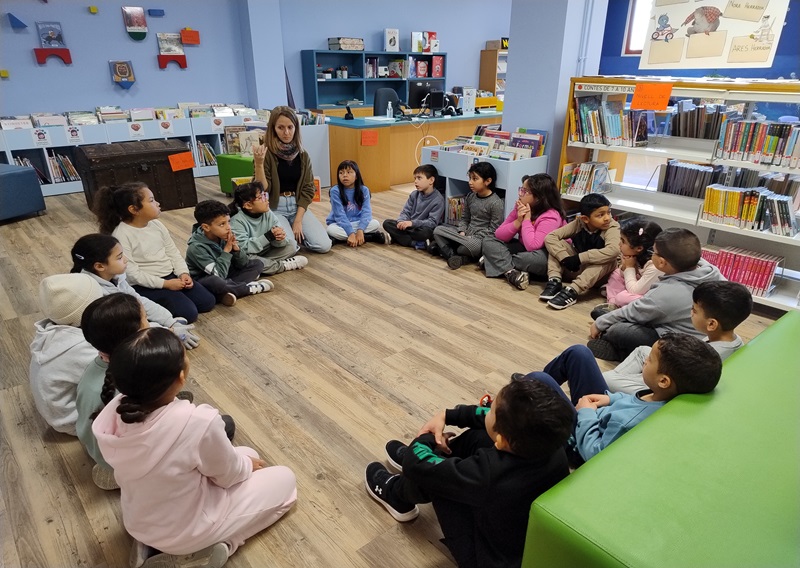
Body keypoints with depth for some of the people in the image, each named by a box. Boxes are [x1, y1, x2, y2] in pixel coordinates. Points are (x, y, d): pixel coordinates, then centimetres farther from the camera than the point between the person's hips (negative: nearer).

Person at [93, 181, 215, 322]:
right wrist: (165, 284, -22)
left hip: (171, 275, 7)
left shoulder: (156, 224, 4)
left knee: (207, 302, -2)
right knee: (188, 313, -19)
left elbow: (173, 253, 9)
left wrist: (183, 273, -9)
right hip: (144, 285, -7)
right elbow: (131, 273, -21)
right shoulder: (121, 235, -17)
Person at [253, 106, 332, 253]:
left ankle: (296, 234, 16)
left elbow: (308, 189, 2)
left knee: (324, 245, -13)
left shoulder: (302, 155, 3)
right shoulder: (267, 153, -10)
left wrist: (298, 220, -8)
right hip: (274, 208, -4)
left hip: (298, 206, 4)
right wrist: (259, 164, -29)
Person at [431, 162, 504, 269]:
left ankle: (442, 246, -17)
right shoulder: (470, 196, 8)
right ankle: (452, 255, -24)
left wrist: (474, 238, -18)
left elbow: (493, 230, -14)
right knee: (438, 230, -6)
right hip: (466, 234, 7)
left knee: (474, 246, -41)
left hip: (481, 239, -7)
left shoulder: (496, 203, -13)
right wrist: (462, 232, -5)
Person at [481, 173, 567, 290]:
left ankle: (495, 261, -17)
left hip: (548, 256, -6)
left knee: (540, 258, -42)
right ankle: (510, 272, -30)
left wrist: (527, 219, -28)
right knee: (489, 241, -8)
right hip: (525, 249, 7)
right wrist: (518, 221, -24)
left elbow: (532, 246, -37)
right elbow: (499, 235, -9)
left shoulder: (550, 217, -27)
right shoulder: (520, 206, -6)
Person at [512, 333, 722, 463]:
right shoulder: (673, 397, -19)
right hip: (600, 411, 7)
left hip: (579, 436, -7)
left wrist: (586, 414, -21)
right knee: (578, 352, 7)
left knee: (540, 380, -9)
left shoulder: (628, 422, -42)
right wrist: (612, 398, -5)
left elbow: (594, 454, -30)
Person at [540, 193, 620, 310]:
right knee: (557, 243, -13)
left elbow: (613, 250, -41)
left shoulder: (612, 227, -20)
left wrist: (579, 258, -41)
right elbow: (550, 237, -17)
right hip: (575, 268, 3)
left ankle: (572, 291, -40)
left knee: (608, 259, -35)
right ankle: (554, 281, -23)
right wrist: (565, 258, -33)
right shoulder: (578, 224, -11)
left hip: (598, 272, -3)